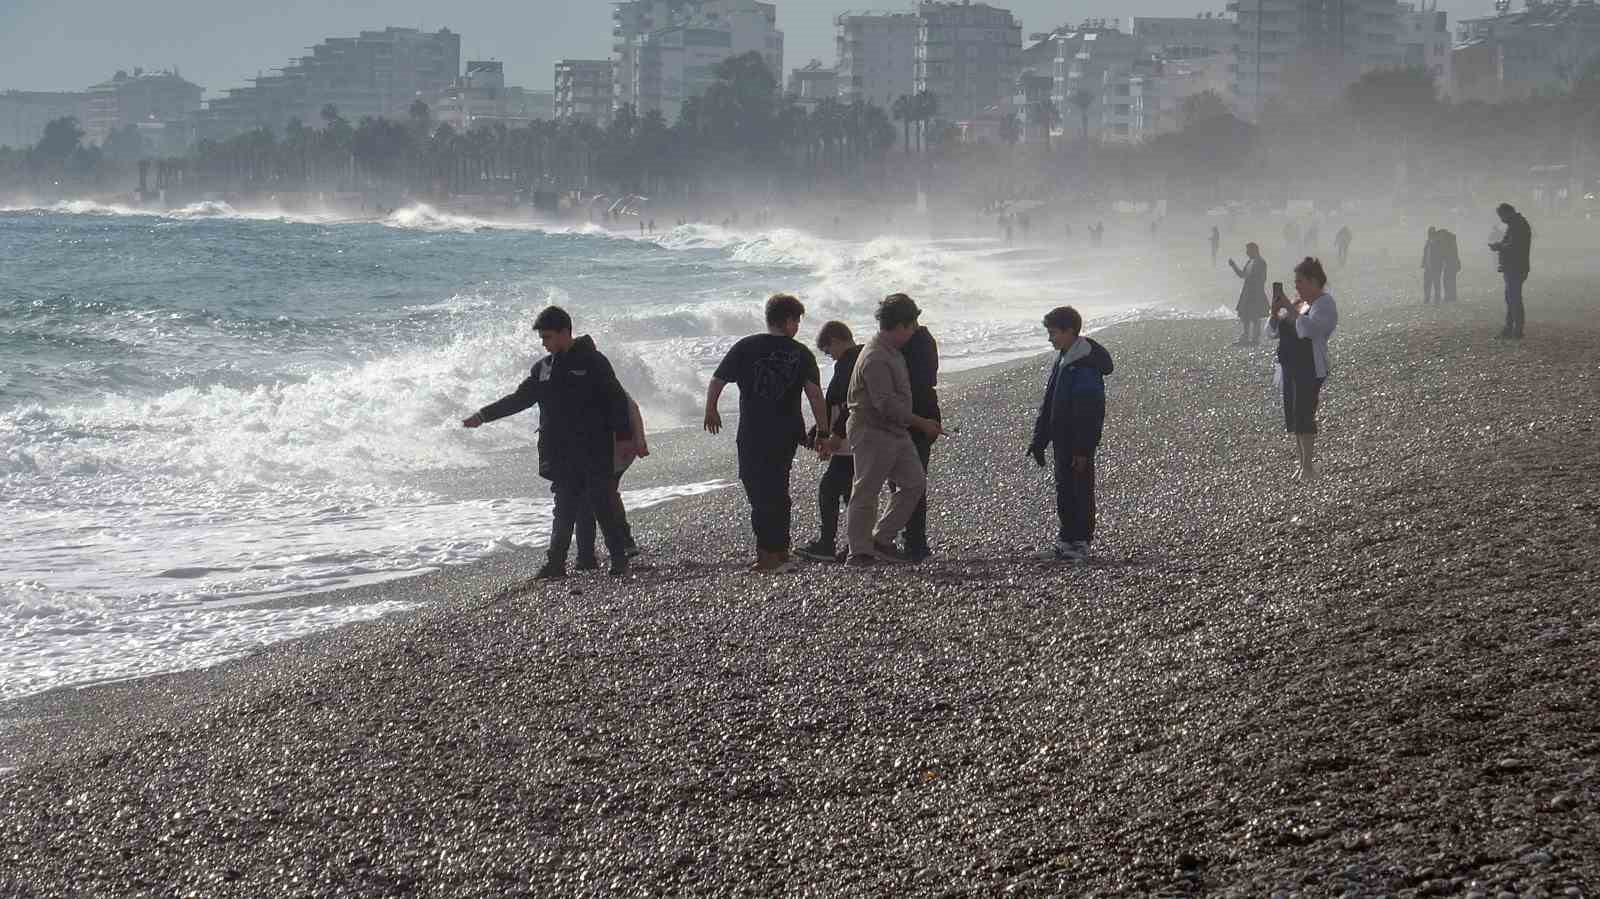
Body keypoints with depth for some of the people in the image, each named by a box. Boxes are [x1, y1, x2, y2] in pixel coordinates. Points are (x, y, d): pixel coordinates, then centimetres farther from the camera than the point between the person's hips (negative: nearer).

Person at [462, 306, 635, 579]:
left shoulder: (593, 362, -5)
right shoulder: (544, 368, 12)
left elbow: (616, 400, -6)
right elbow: (519, 399, 16)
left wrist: (623, 436, -11)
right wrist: (483, 416, 12)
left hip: (594, 452, -5)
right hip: (560, 454, 5)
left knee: (603, 506, -3)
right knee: (564, 510, 4)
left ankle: (619, 561, 6)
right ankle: (555, 563, 4)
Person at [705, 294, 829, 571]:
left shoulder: (746, 347, -3)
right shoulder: (801, 353, -2)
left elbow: (716, 382, -1)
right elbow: (815, 394, -12)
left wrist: (710, 411, 17)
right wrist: (823, 432, -8)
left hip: (753, 433, -2)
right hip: (788, 432, 2)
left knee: (759, 489, 3)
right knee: (778, 488, 18)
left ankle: (769, 553, -1)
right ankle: (780, 548, 25)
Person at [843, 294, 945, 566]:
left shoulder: (893, 352, 13)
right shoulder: (875, 359, -21)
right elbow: (886, 404, -25)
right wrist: (922, 423, -20)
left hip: (896, 432, 10)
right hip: (873, 432, -10)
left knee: (915, 483, 8)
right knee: (866, 492, -3)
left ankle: (881, 540, 14)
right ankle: (859, 552, 3)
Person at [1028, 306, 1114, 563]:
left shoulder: (1085, 366, -18)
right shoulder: (1063, 361, 14)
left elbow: (1089, 413, -21)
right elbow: (1049, 404, 19)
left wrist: (1082, 449, -23)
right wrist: (1039, 441, 18)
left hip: (1078, 445, -10)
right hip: (1063, 440, 10)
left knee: (1079, 490, -4)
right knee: (1065, 488, 13)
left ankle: (1080, 543, 0)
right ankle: (1068, 538, 21)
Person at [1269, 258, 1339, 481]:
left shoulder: (1325, 304, -9)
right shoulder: (1299, 304, 15)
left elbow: (1306, 329, -26)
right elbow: (1274, 331, 16)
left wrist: (1289, 309, -20)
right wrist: (1275, 312, -1)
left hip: (1310, 369, -8)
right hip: (1290, 368, 8)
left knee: (1303, 416, -12)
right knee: (1292, 418, 8)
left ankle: (1308, 466, -7)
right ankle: (1303, 463, 15)